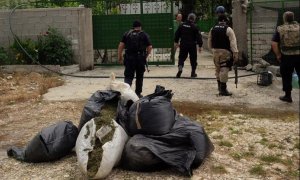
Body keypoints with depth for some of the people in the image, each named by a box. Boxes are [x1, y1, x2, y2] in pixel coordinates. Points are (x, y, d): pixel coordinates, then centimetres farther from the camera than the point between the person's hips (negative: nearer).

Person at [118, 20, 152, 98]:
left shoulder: (127, 34, 9)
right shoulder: (144, 35, 6)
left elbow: (121, 46, 1)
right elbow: (149, 47, 0)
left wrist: (119, 57, 6)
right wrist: (146, 55, 15)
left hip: (129, 58, 0)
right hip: (140, 58, 0)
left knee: (128, 76, 1)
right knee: (139, 77, 13)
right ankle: (138, 93, 19)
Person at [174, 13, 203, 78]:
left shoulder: (182, 25, 3)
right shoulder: (194, 27, -8)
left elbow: (177, 34, 9)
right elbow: (198, 37, -9)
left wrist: (176, 42, 20)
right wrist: (200, 46, -3)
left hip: (183, 44, 2)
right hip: (192, 45, -2)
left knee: (181, 58, 10)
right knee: (193, 59, 10)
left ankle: (180, 68, -15)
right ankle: (193, 72, 15)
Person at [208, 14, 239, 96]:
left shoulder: (212, 29, 9)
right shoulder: (228, 29, -6)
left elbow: (209, 42, 15)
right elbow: (233, 42, -13)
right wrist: (235, 53, -14)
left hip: (215, 52, 5)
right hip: (225, 52, -5)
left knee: (218, 69, 17)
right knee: (224, 70, -6)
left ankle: (220, 87, 29)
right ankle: (223, 89, -7)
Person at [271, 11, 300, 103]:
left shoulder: (280, 29, -2)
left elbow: (274, 44, -6)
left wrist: (278, 54, 4)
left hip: (286, 56, -1)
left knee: (287, 76, 10)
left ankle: (288, 96, 17)